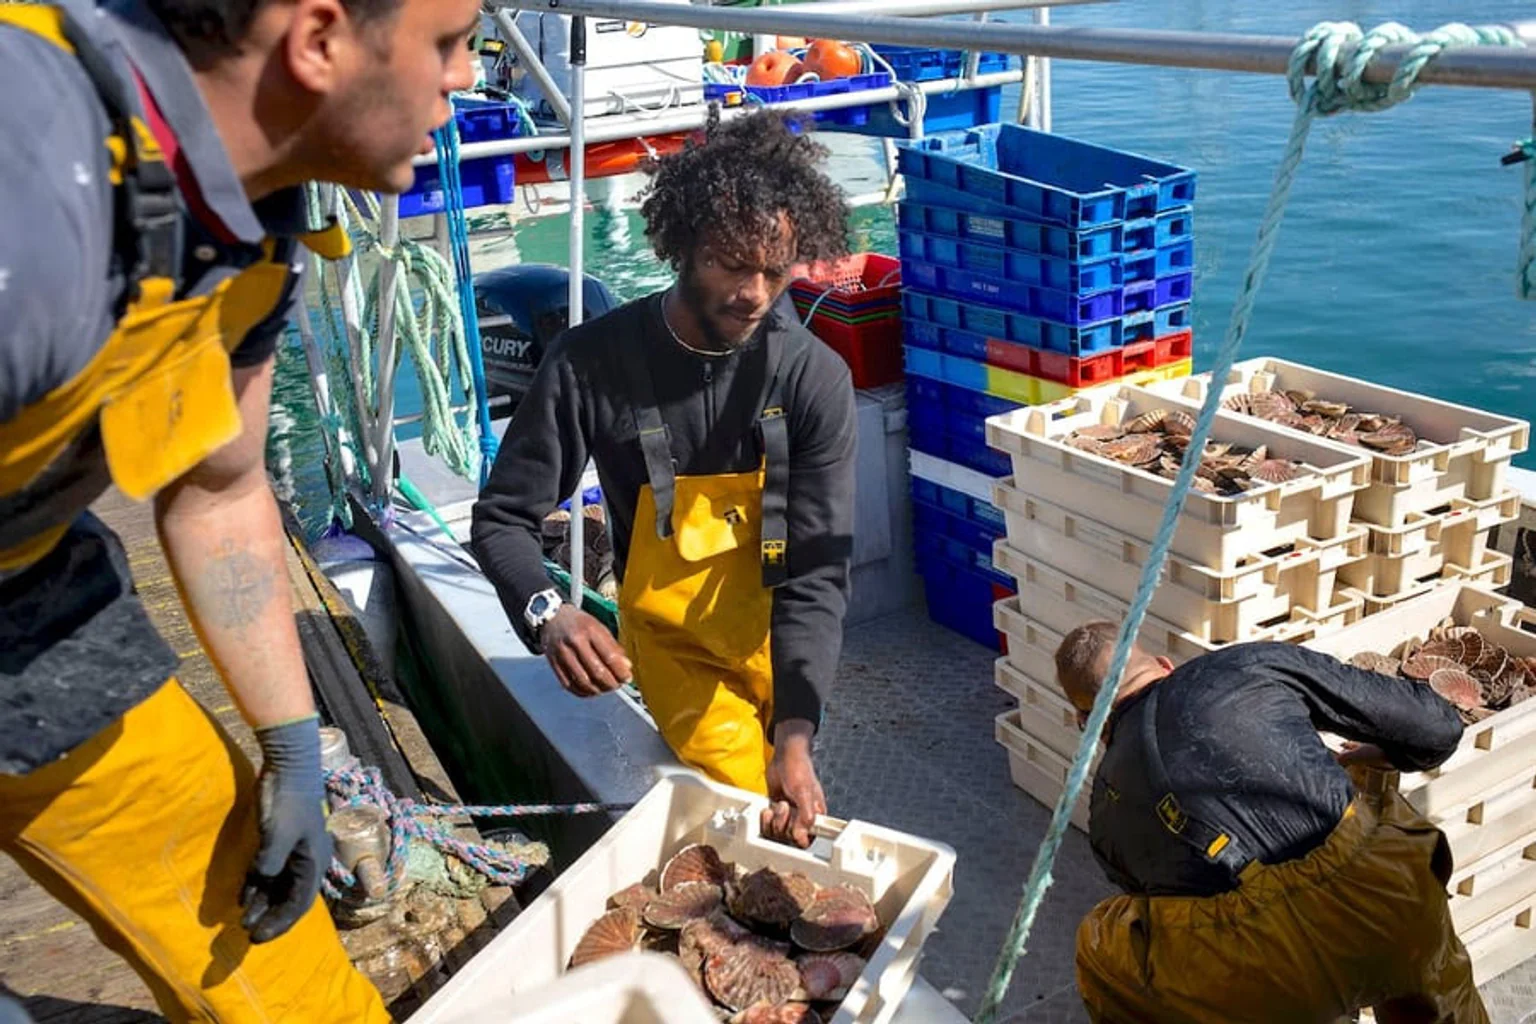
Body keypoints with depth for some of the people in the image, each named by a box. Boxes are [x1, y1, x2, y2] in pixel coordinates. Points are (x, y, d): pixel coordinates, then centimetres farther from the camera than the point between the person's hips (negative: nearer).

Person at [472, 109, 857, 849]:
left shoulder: (815, 379, -21)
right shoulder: (592, 363, -21)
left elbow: (817, 570, -23)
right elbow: (502, 519, -15)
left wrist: (796, 735, -34)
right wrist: (548, 614, -37)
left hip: (778, 639, 2)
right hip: (673, 639, -2)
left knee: (790, 813, 22)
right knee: (747, 809, -15)